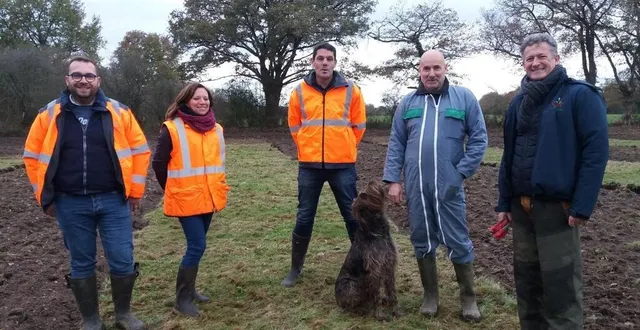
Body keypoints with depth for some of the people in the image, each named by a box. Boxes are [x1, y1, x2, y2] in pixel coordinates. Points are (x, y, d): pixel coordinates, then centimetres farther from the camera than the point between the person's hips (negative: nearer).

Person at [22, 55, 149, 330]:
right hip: (70, 205, 1)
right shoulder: (49, 115, 3)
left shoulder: (119, 112, 1)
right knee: (81, 265, 11)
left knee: (123, 262, 3)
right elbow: (32, 156, 10)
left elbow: (140, 150, 5)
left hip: (113, 200, 0)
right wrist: (45, 197, 6)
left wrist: (135, 190, 2)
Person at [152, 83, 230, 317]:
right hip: (186, 199, -6)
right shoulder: (172, 128, -10)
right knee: (197, 246, -8)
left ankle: (188, 289, 30)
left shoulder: (216, 129, 8)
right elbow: (158, 163, -5)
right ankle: (182, 299, 6)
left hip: (208, 199, 6)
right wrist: (173, 190, 0)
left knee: (196, 245, 15)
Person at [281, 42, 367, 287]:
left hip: (343, 165, -1)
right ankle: (296, 268, 24)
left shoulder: (351, 90, -1)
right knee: (304, 218, 8)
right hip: (309, 165, 1)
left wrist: (343, 149, 11)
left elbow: (358, 126, 7)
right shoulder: (300, 92, 2)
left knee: (353, 216, 6)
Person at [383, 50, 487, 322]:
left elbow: (479, 138, -1)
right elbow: (396, 144, 7)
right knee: (422, 241, 11)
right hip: (414, 186, 3)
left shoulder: (464, 98, 2)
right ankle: (430, 295, 28)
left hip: (449, 185, -2)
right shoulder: (407, 102, 9)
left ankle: (468, 297, 24)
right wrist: (392, 179, 0)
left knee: (458, 242, 4)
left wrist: (462, 173, -8)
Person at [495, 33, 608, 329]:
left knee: (560, 283, 1)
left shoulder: (580, 96, -5)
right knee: (526, 277, 15)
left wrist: (582, 206, -16)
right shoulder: (519, 102, 12)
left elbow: (596, 151, -11)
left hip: (557, 206, -6)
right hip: (521, 206, 6)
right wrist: (504, 202, 10)